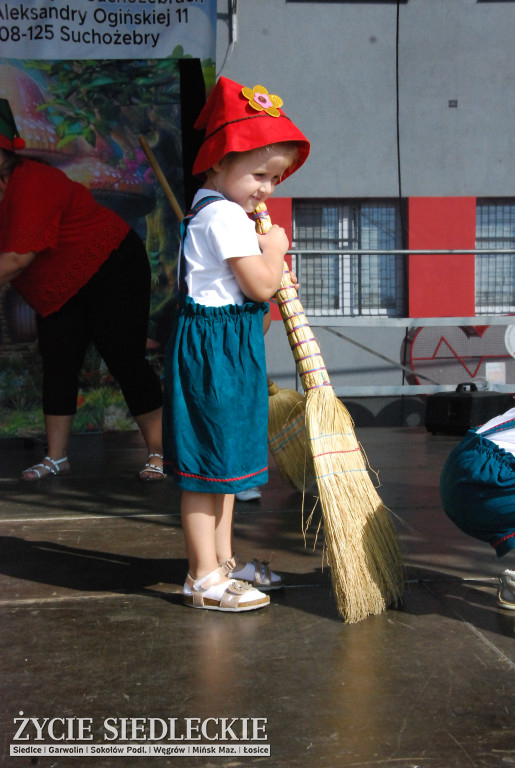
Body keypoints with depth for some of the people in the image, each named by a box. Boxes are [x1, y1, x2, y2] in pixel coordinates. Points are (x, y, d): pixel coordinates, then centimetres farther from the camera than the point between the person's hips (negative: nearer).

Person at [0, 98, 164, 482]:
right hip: (62, 288, 9)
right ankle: (56, 457, 8)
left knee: (125, 360, -9)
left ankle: (157, 452, 0)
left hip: (111, 267, -9)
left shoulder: (31, 184, -27)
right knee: (58, 364, 2)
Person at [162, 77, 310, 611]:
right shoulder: (226, 216, -17)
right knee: (208, 463, -4)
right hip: (215, 346, -11)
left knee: (226, 457, 17)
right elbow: (261, 286, -20)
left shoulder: (211, 212, 17)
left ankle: (223, 561, 29)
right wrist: (274, 247, -4)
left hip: (230, 345, 11)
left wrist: (266, 259, 11)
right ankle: (204, 579, 6)